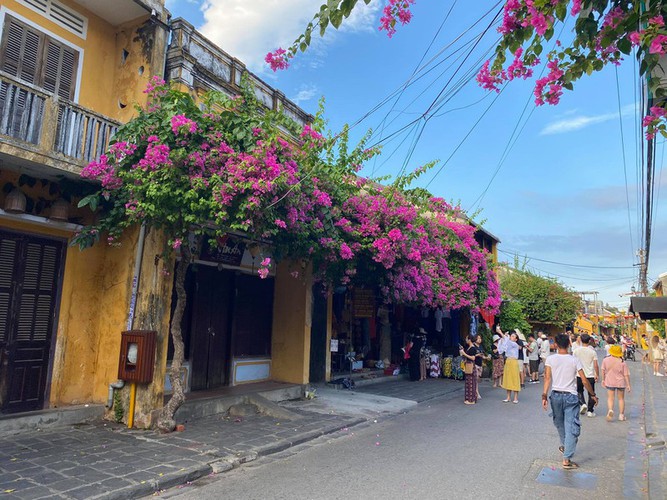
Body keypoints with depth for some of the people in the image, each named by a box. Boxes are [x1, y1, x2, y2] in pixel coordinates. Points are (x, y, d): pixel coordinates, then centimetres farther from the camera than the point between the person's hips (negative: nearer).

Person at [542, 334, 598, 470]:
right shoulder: (575, 360, -4)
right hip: (571, 396, -2)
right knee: (571, 427, 0)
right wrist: (593, 395, 11)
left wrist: (544, 395, -12)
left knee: (559, 423, 23)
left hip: (556, 395, 2)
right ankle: (566, 459, -4)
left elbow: (547, 378, -12)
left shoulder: (550, 359, -4)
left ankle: (564, 446, 45)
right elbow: (584, 381, -3)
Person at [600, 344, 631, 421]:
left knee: (610, 398, 5)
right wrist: (628, 385, 0)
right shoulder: (622, 362, -13)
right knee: (621, 398, 16)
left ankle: (610, 410, -20)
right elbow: (626, 374, -9)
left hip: (610, 382, 0)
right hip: (621, 383, 0)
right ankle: (621, 415, 23)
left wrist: (603, 380, 16)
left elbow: (603, 371, 3)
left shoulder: (605, 360, -7)